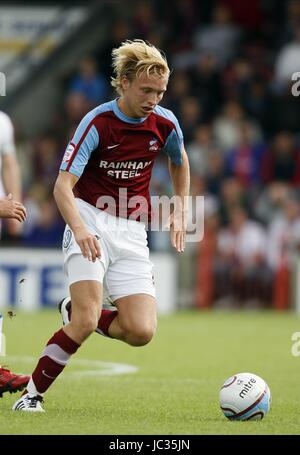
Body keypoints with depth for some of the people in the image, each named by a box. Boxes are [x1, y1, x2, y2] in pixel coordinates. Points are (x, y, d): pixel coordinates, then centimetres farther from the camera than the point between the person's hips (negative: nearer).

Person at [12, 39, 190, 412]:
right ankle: (32, 394, -9)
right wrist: (80, 228, -37)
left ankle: (75, 311, 17)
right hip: (91, 223, -4)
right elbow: (62, 186, -20)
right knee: (87, 321, -23)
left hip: (132, 233, 4)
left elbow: (179, 161, 26)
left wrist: (180, 210, 18)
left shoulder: (165, 123, 0)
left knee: (141, 332, -10)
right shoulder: (97, 122, -13)